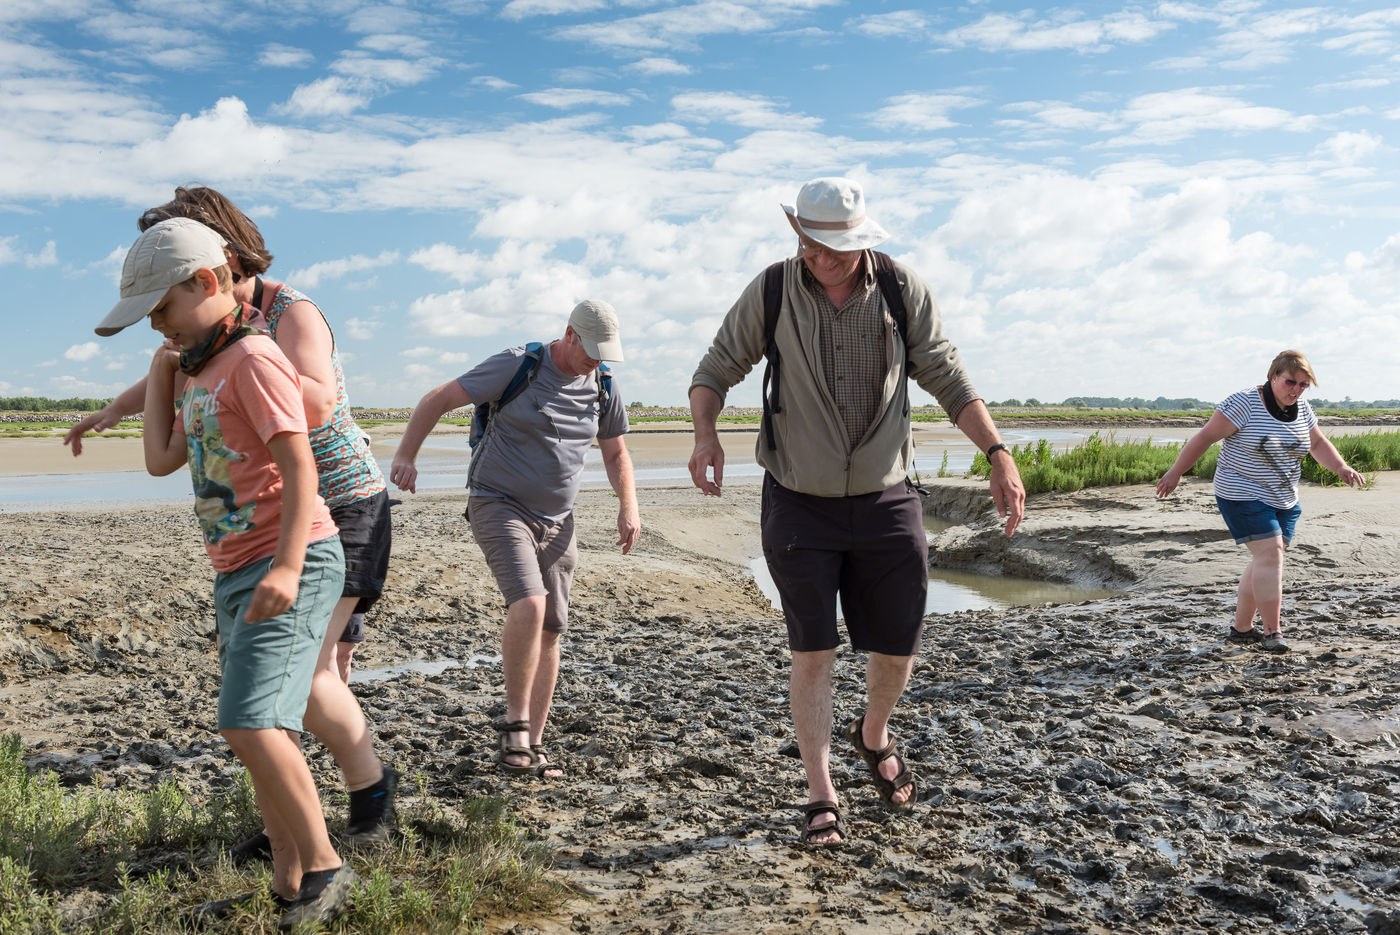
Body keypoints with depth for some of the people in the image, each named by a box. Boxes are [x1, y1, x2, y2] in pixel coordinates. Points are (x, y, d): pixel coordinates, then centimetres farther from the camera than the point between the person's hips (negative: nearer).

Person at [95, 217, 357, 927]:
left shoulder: (253, 356, -10)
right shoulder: (202, 372, 20)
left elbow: (299, 465, -19)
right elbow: (161, 459, 12)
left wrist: (285, 568, -28)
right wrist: (160, 372, 16)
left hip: (290, 564, -10)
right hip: (238, 572, 10)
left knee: (251, 723, -18)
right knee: (258, 730, 11)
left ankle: (325, 868, -3)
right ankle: (289, 885, 20)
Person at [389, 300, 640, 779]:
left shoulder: (603, 387, 5)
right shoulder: (517, 366, -12)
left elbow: (616, 453, 17)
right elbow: (437, 400, -8)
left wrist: (628, 505, 1)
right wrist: (405, 456, -20)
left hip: (556, 522, 6)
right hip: (499, 505, -5)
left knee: (550, 631, 3)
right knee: (529, 604, -27)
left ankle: (533, 745, 13)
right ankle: (515, 724, -11)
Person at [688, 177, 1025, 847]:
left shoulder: (901, 289, -5)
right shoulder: (771, 293, -7)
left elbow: (947, 377, -1)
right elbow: (716, 370, 1)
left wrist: (998, 454, -11)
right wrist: (705, 436, -20)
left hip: (886, 499, 2)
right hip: (799, 503, -1)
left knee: (898, 645, 9)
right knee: (812, 651, 1)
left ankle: (874, 736, 41)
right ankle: (821, 797, 15)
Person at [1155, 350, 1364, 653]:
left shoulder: (1302, 410, 4)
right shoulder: (1244, 404, -17)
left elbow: (1318, 443, 18)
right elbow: (1205, 437, -15)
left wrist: (1342, 468, 0)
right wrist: (1175, 474, -13)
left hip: (1284, 501, 7)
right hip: (1243, 496, -7)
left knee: (1266, 562, 8)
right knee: (1270, 554, -17)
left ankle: (1241, 628, 18)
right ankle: (1272, 632, -12)